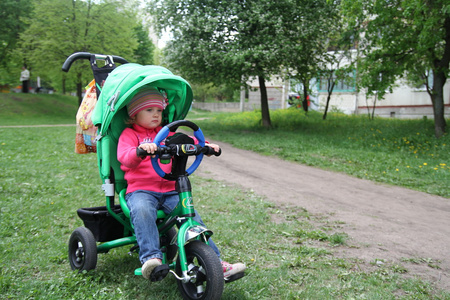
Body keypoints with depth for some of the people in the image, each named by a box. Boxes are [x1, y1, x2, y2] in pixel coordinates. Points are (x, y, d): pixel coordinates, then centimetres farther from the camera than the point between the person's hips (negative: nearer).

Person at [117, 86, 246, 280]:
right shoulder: (129, 134, 5)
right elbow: (125, 159, -13)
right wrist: (140, 151, -36)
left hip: (170, 191, 4)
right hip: (140, 190, -4)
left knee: (192, 216, -10)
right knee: (142, 210, -37)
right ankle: (150, 257, -39)